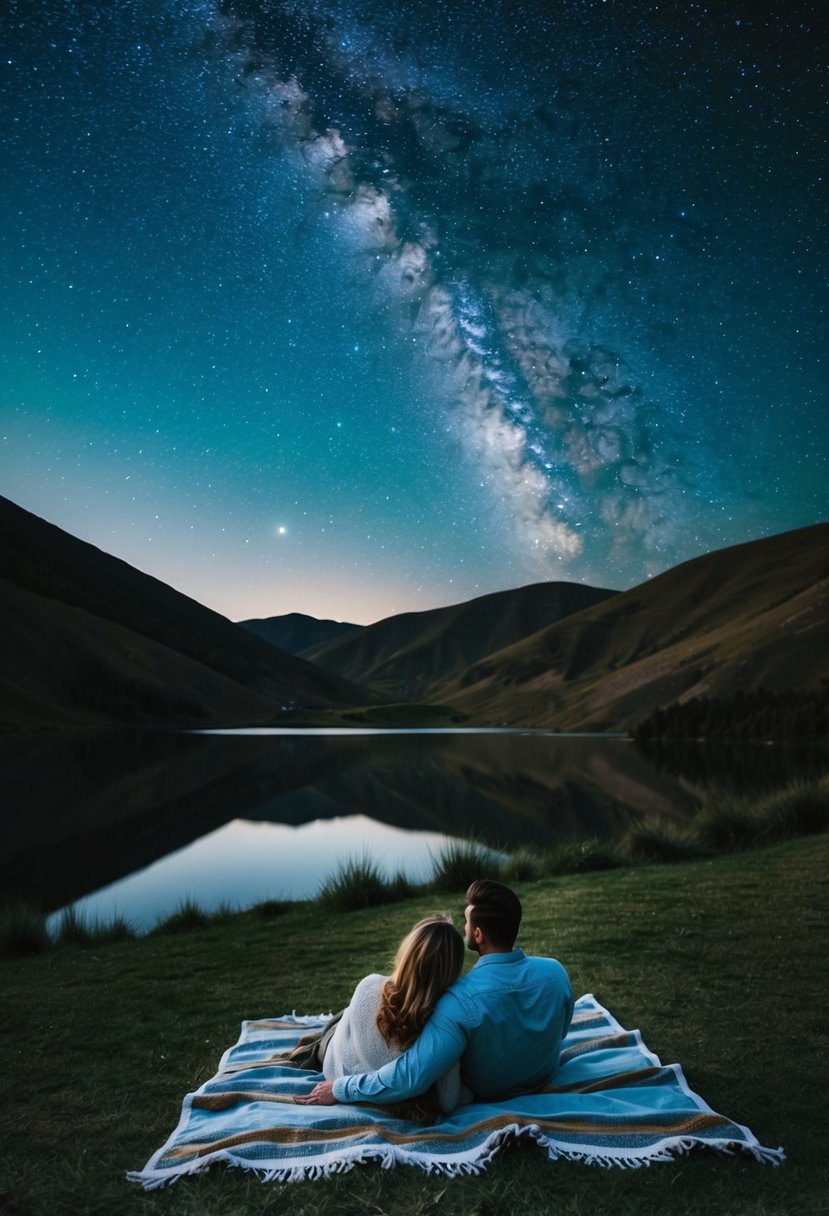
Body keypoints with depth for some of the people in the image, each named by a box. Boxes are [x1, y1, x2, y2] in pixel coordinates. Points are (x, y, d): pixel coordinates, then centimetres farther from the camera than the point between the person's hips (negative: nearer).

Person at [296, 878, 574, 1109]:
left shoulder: (462, 1000, -39)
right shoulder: (555, 973, -24)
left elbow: (411, 1077, -41)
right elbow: (560, 1031, -3)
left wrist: (339, 1089, -27)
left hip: (484, 1096, -4)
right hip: (545, 1079, 4)